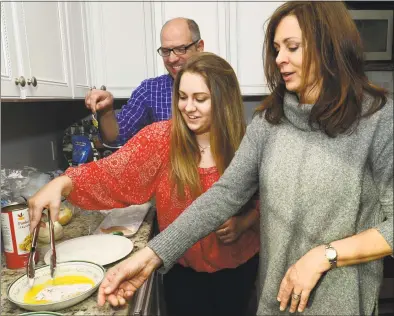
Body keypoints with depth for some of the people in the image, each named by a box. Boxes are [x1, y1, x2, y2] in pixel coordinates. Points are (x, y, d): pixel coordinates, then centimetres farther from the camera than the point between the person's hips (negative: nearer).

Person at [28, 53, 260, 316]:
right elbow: (113, 172, -21)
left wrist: (243, 223, -19)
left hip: (237, 267, 1)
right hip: (183, 268, 0)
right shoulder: (161, 137, -14)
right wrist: (62, 183, -36)